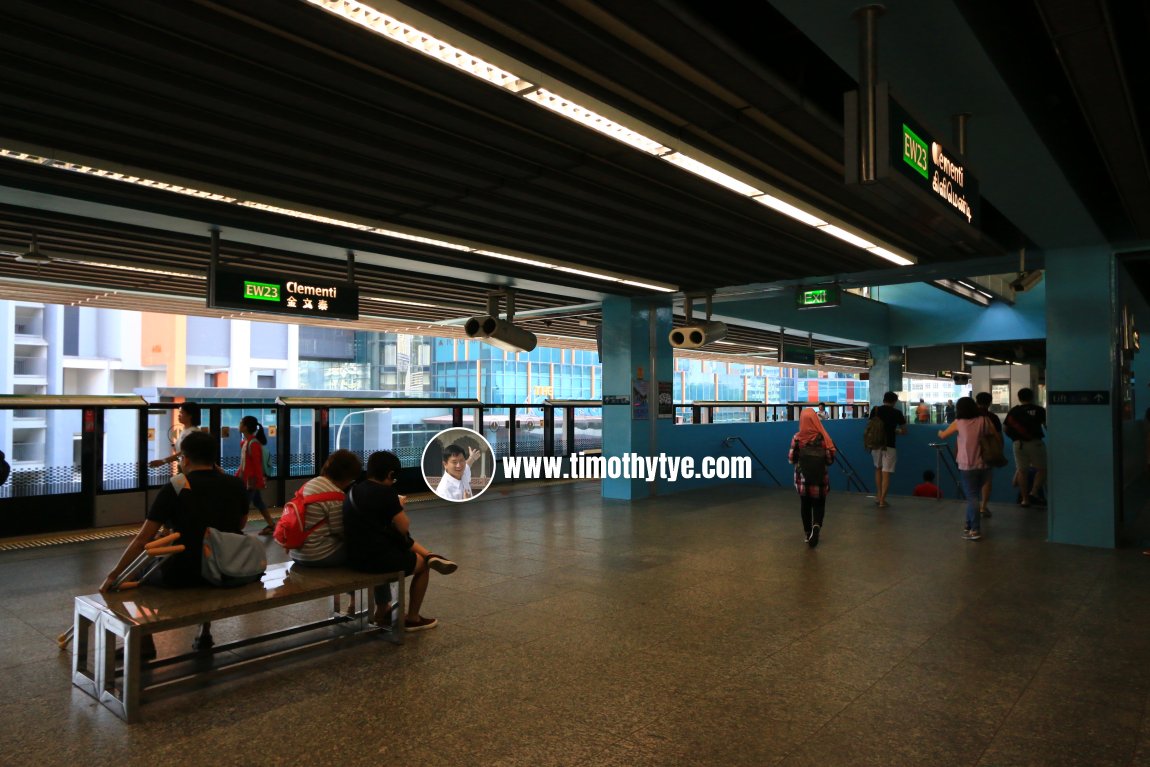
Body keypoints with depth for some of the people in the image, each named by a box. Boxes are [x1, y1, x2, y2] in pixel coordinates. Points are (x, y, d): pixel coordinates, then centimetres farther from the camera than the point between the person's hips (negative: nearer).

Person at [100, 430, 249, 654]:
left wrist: (112, 576, 0)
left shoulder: (176, 487, -9)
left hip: (184, 574, -4)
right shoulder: (236, 485, -1)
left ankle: (144, 646, 31)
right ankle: (204, 634, 39)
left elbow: (143, 539, -9)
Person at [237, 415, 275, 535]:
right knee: (258, 502, 15)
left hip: (252, 480, -9)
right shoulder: (244, 442, 8)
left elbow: (258, 464, -19)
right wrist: (237, 475, 14)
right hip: (246, 478, 9)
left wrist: (260, 480, -18)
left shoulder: (253, 444, -20)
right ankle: (271, 525, 23)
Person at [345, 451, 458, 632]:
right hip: (376, 557, -7)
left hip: (354, 556, 8)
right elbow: (404, 527, -11)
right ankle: (412, 619, 29)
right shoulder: (385, 492, -15)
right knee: (422, 565, 18)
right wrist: (399, 507, 6)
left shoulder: (354, 491, 8)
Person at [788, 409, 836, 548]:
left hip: (803, 478, 1)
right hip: (820, 478, -1)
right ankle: (816, 526, -17)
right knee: (819, 505, 9)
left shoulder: (797, 438, -11)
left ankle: (807, 533, 20)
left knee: (805, 505, 16)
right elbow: (830, 459, -7)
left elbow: (791, 459, -6)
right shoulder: (823, 437, -11)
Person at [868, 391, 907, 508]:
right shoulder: (897, 413, -3)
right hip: (889, 445, -3)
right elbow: (904, 431, 5)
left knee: (878, 469, 22)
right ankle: (882, 500, -1)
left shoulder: (875, 410, 3)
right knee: (886, 473, 1)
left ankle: (878, 496, 20)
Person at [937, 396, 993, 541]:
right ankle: (969, 525, 24)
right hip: (984, 465, 3)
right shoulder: (984, 420, 1)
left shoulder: (959, 422, -3)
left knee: (972, 497, 1)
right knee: (974, 495, 16)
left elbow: (943, 435, 11)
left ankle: (975, 530, -2)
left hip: (967, 466, -3)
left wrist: (940, 432, 34)